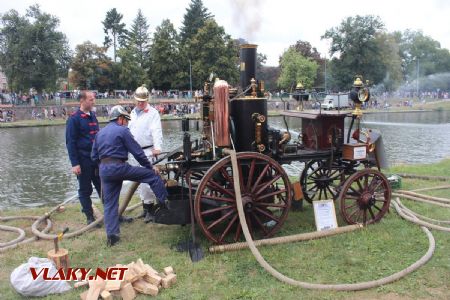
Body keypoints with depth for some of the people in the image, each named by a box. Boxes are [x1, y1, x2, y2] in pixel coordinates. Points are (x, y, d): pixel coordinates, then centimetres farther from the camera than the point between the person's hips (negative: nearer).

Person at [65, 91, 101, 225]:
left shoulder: (93, 115, 10)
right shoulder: (74, 118, -9)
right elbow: (70, 142, -11)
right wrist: (74, 164, -15)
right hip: (83, 160, -6)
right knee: (85, 190, 6)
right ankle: (90, 217, 16)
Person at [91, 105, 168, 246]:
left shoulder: (100, 133, 20)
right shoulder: (122, 130, -2)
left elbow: (94, 156, 20)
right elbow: (137, 152, -5)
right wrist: (150, 167, 4)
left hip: (103, 170, 8)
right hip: (119, 167, -7)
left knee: (109, 203, 11)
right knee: (153, 176, 2)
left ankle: (111, 235, 12)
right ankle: (164, 202, 4)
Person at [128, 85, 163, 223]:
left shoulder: (153, 113, -8)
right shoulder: (133, 113, 16)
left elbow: (156, 132, -19)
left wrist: (157, 147, -33)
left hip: (147, 151, -8)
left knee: (145, 180, -11)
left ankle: (150, 209, -1)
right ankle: (145, 207, 24)